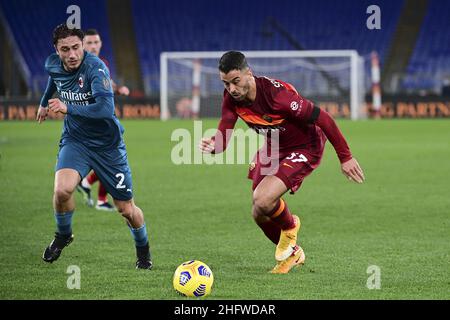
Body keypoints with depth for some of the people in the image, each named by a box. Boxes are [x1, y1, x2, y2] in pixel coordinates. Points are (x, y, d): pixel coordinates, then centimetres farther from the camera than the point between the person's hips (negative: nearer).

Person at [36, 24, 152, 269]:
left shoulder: (95, 68, -26)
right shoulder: (53, 64, -6)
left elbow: (106, 108, -39)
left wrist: (68, 108, -40)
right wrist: (45, 102, 35)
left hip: (107, 145, -3)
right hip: (74, 140, 3)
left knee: (126, 209, 5)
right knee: (62, 190, -25)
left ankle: (143, 251, 36)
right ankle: (63, 235, 6)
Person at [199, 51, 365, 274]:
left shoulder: (276, 93, -35)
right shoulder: (231, 98, -15)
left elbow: (322, 118, -28)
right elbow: (224, 134, -14)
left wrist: (345, 157, -21)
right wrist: (212, 146, -40)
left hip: (304, 149, -7)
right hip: (272, 148, 7)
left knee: (263, 201, -26)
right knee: (259, 216, 8)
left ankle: (289, 226, 10)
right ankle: (292, 254, 38)